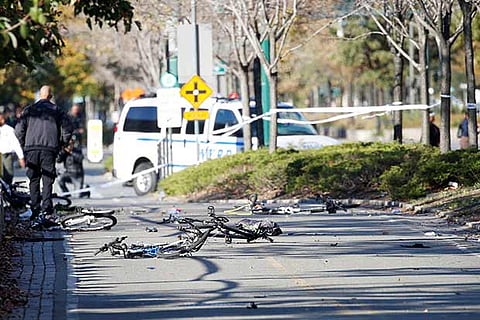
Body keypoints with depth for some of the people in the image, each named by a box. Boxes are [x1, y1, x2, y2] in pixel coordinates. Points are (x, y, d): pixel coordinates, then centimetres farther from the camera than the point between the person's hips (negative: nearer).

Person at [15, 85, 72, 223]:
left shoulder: (30, 109, 8)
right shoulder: (56, 110, 8)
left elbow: (19, 129, 2)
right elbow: (67, 127, -1)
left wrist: (24, 145, 15)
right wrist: (61, 144, 12)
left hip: (31, 148, 1)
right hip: (50, 149, -1)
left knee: (34, 180, 8)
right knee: (47, 180, 2)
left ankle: (35, 210, 4)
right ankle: (46, 209, -9)